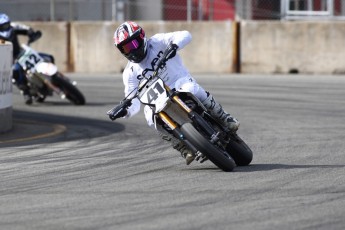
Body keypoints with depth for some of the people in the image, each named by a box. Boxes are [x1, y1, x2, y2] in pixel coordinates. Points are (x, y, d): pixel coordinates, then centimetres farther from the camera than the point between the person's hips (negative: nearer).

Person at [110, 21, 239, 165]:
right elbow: (133, 100, -2)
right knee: (152, 117, -28)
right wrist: (125, 111, -24)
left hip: (180, 80, -3)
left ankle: (225, 120, -17)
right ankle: (185, 149, -19)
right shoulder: (130, 72, 5)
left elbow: (185, 35, -15)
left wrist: (174, 45, -37)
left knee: (191, 89, -35)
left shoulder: (156, 42, -3)